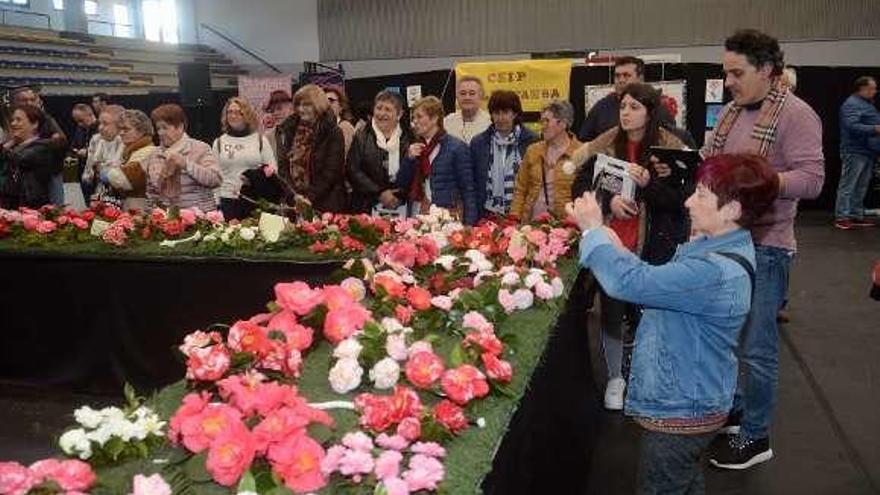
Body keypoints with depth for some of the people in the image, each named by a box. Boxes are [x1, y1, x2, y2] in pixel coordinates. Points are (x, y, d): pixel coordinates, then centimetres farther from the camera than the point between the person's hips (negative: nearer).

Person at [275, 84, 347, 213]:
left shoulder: (333, 133, -4)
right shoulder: (289, 129, 9)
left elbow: (331, 172, -9)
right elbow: (282, 166, 5)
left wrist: (310, 197, -14)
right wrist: (295, 195, -8)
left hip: (324, 204, -3)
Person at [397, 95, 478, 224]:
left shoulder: (457, 147, -6)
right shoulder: (414, 147, 10)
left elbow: (468, 190, -7)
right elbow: (401, 185, 9)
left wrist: (468, 226, -13)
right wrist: (409, 159, -6)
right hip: (417, 216, 5)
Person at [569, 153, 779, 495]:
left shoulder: (716, 272, -33)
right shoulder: (720, 246, 0)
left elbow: (628, 283, -38)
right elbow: (656, 281, 7)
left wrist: (594, 230, -24)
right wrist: (618, 250, -6)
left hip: (681, 411, -9)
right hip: (691, 401, 9)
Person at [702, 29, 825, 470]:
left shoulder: (795, 115, -12)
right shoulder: (732, 111, 11)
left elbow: (812, 178, -20)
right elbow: (706, 160, 18)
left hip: (763, 246, -8)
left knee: (755, 346, 3)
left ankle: (755, 436, 19)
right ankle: (731, 409, 37)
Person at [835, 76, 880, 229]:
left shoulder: (867, 103, 21)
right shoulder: (852, 104, -12)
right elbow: (851, 126, -25)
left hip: (867, 151, 10)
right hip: (855, 152, -10)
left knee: (861, 187, 12)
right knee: (848, 185, -7)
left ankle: (857, 216, 18)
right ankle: (841, 217, -5)